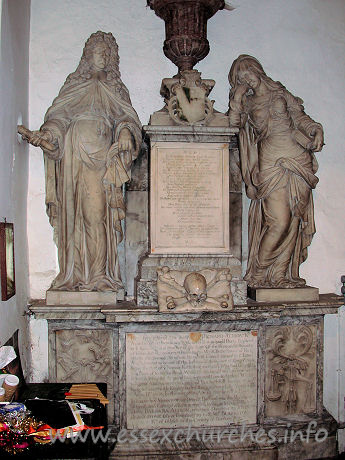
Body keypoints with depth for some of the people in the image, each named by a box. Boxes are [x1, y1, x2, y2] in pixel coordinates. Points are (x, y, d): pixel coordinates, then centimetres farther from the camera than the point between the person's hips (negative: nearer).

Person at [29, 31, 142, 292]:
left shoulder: (115, 89, 20)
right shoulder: (75, 84, 20)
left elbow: (126, 118, 10)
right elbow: (59, 116, 12)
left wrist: (126, 134, -13)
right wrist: (47, 134, -8)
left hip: (102, 157, -1)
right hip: (75, 157, 1)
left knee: (96, 213, -11)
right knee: (74, 212, -5)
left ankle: (98, 274, -8)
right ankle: (74, 274, -2)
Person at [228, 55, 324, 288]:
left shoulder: (280, 92, 19)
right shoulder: (247, 103, 15)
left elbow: (299, 116, 15)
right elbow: (234, 122, -2)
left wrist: (315, 130, -1)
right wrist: (237, 98, -2)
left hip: (297, 158, 3)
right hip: (271, 162, -3)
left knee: (295, 218, -2)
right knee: (279, 220, -13)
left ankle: (280, 273, 5)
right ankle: (258, 273, -1)